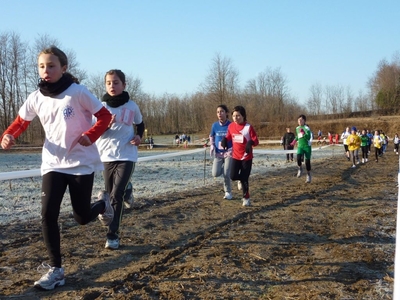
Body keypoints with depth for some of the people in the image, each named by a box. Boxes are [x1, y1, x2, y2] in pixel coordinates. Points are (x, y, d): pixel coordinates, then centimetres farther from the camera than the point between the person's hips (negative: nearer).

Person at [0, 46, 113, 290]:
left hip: (82, 163, -3)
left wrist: (91, 136, -24)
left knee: (83, 217, 5)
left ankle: (103, 203, 41)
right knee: (48, 214, -9)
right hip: (53, 164, 3)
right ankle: (55, 269, 4)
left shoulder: (78, 92, -13)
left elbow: (105, 116, -7)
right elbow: (21, 122, 12)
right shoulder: (36, 98, -1)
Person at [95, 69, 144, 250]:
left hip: (126, 156, -2)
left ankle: (113, 235, -6)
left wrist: (139, 136, 0)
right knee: (112, 194, 9)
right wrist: (105, 126, -24)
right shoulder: (101, 106, -1)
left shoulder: (131, 106, 1)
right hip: (106, 156, 2)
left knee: (116, 195, -11)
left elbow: (140, 124, 19)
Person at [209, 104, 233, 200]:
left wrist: (231, 150, -13)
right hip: (218, 153, 3)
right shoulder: (214, 125, -1)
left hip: (228, 152, -3)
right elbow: (211, 137, 15)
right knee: (215, 174, -8)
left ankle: (228, 192, 10)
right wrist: (212, 148, 1)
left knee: (226, 174, -10)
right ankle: (223, 167, 26)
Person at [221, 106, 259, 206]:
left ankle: (246, 198, 19)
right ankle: (241, 179, 26)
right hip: (235, 156, 3)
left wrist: (251, 142, -36)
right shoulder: (231, 126, -2)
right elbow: (229, 136, 14)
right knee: (233, 176, -11)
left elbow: (256, 141, -13)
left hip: (247, 157, -3)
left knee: (244, 179, 1)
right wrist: (225, 140, -9)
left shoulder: (248, 127, -15)